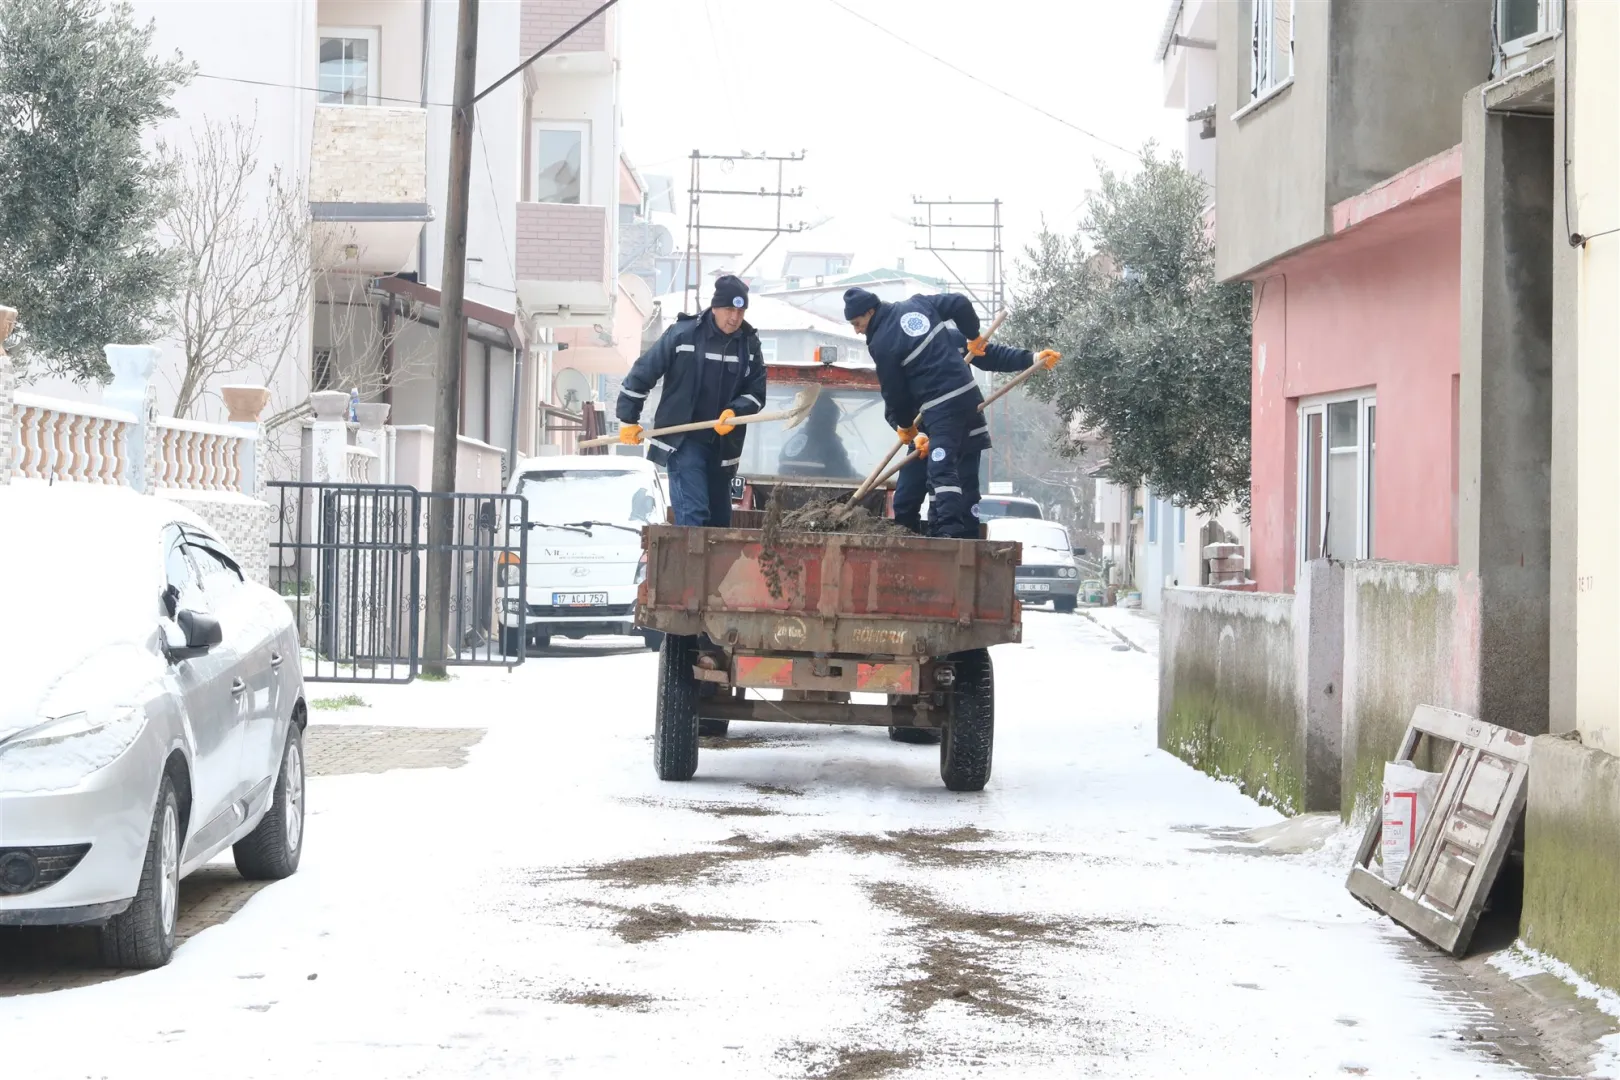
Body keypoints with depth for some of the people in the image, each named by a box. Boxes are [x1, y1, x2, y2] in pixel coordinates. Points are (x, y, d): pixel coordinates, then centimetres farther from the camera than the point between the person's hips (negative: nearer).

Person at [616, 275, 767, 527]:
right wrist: (628, 419, 1)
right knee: (693, 512, -16)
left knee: (719, 519, 11)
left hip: (723, 446, 5)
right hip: (683, 441, -5)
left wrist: (735, 412, -16)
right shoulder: (682, 334, -9)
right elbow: (642, 374, -2)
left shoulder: (749, 344, 2)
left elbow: (757, 392, 6)